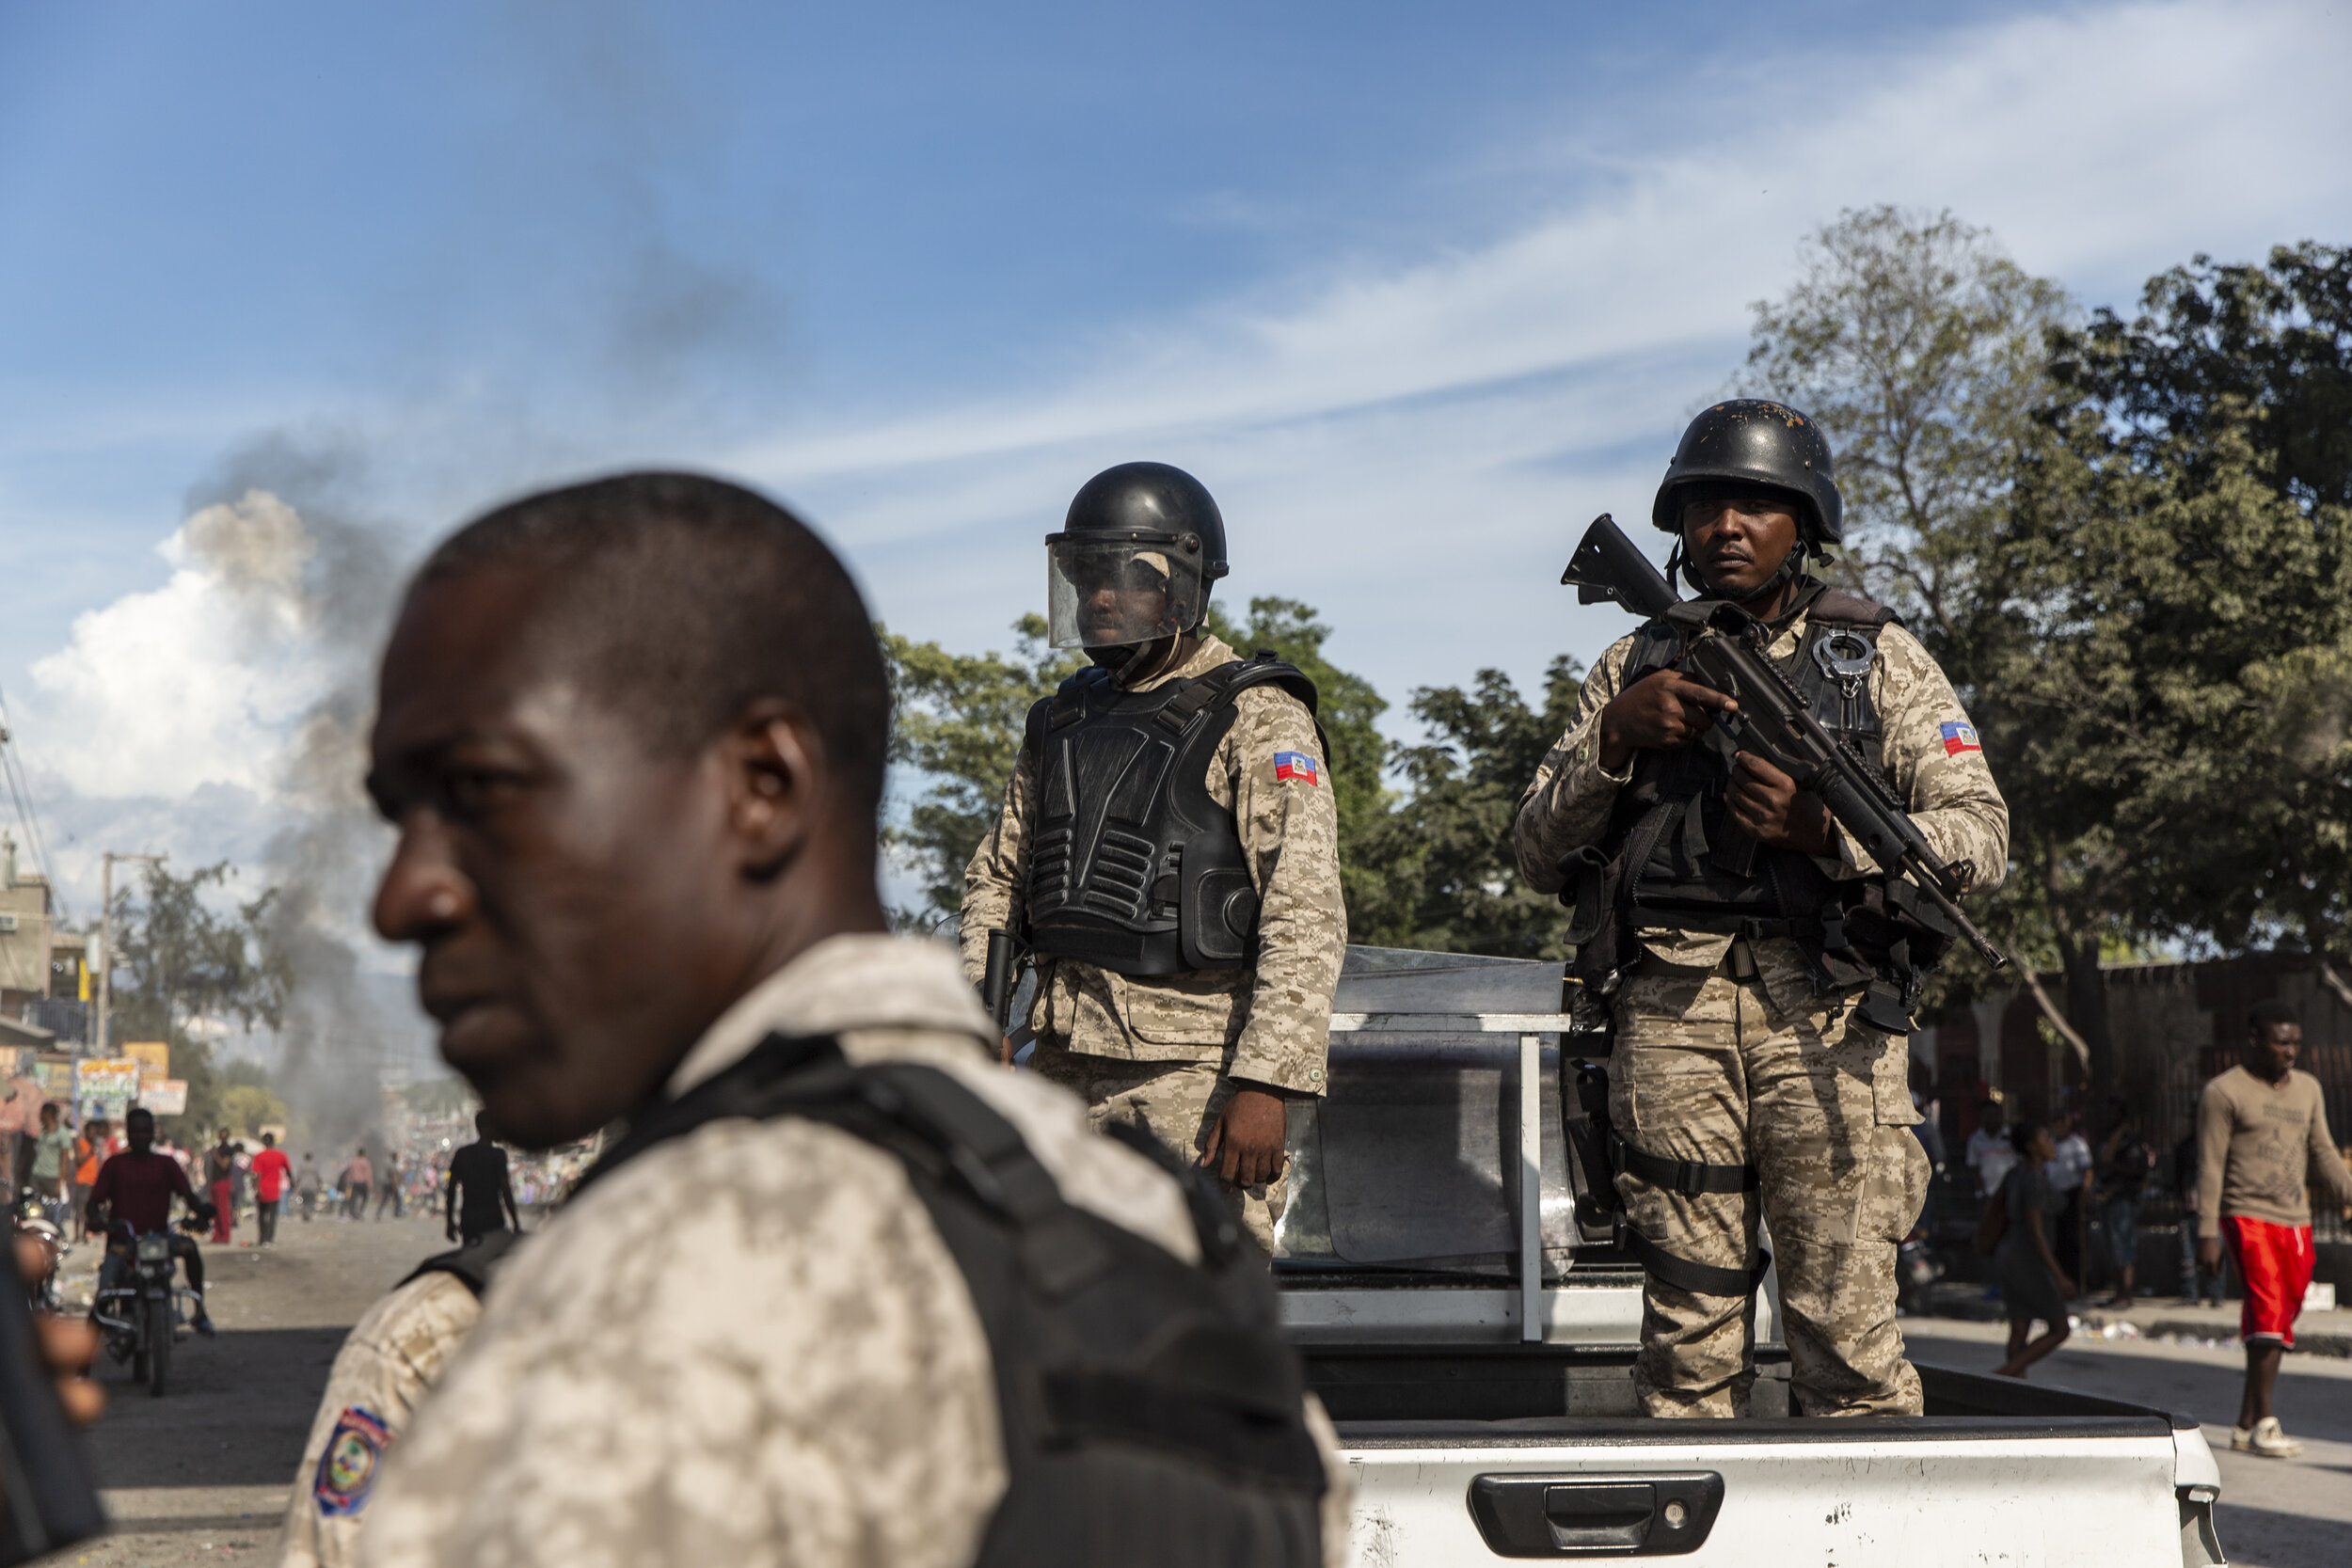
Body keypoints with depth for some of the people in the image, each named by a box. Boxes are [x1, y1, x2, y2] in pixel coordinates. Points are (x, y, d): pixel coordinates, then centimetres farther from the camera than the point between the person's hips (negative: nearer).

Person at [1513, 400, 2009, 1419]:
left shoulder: (1879, 657, 13)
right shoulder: (1637, 665, 19)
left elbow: (1980, 838, 5)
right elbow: (1537, 854, 15)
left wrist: (1827, 832, -11)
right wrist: (1615, 737, -2)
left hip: (1827, 1018, -2)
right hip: (1671, 1019, 2)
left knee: (1847, 1331, -7)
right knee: (1689, 1330, 1)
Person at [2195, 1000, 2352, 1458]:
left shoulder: (2308, 1089, 15)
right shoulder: (2224, 1092, -3)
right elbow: (2210, 1166, -6)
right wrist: (2207, 1233, -11)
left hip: (2296, 1221, 6)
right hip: (2247, 1215, -6)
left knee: (2279, 1321, 6)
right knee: (2268, 1310, -19)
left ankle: (2245, 1426, 14)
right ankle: (2264, 1425, -19)